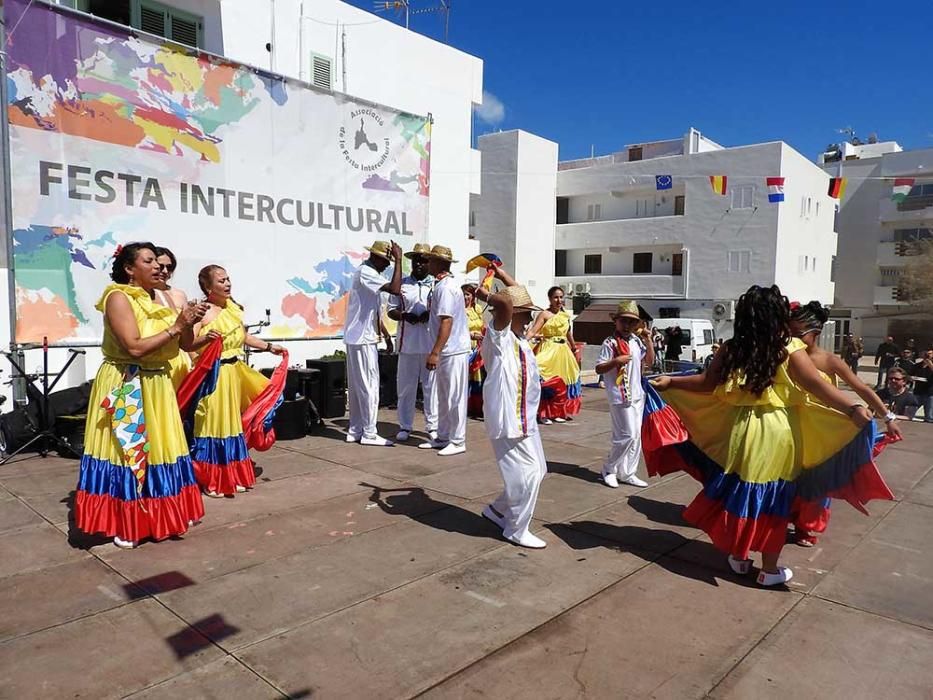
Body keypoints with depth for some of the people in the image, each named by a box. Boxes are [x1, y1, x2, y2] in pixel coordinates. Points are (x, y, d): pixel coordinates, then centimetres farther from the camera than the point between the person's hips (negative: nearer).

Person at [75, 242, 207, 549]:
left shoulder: (158, 300, 11)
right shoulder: (118, 298, -11)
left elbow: (185, 345, 9)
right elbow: (135, 347, -23)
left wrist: (188, 323, -9)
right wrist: (175, 326, -19)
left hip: (157, 386, 7)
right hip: (125, 388, -7)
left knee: (157, 450, 13)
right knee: (127, 452, 1)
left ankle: (154, 518, 26)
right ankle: (124, 525, 14)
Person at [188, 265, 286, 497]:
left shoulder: (232, 306, 10)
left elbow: (243, 337, 21)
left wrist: (269, 347, 21)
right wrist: (205, 338, -38)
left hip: (234, 372, 8)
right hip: (212, 375, -8)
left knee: (233, 423, 15)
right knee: (213, 424, 0)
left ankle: (234, 476, 29)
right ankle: (210, 481, 14)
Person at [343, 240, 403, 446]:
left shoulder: (367, 272, 17)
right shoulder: (366, 272, -15)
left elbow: (375, 311, 20)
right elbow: (395, 289, -28)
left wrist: (386, 334, 19)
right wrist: (398, 260, -21)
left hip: (357, 338, 10)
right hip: (362, 339, -10)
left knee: (357, 386, 12)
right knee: (369, 386, -4)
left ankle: (355, 430, 19)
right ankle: (369, 434, 2)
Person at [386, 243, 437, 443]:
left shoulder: (436, 285, 5)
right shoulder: (401, 284, 9)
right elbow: (391, 310, 10)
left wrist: (430, 314, -14)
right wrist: (403, 315, -11)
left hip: (431, 343, -1)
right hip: (407, 343, 1)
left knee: (431, 385, 5)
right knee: (406, 385, 6)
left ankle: (432, 426, 15)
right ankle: (405, 426, 17)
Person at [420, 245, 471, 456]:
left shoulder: (445, 287, -16)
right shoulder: (442, 285, 14)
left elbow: (446, 322, -22)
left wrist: (435, 352, -24)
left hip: (453, 351, -10)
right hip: (447, 350, 10)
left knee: (454, 397, -1)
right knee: (444, 396, 16)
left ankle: (457, 441, 8)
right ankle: (443, 437, 26)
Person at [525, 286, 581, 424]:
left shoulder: (566, 316, 10)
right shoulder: (544, 314, -7)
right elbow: (532, 331, -18)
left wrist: (574, 349, 32)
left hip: (563, 352, 6)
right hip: (548, 350, -6)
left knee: (562, 381, 10)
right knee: (545, 381, -7)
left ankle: (559, 412, 21)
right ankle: (544, 414, 1)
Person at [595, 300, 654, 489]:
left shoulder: (636, 341, 9)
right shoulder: (610, 343, -11)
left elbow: (649, 361, 17)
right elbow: (598, 369, -12)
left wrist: (647, 340, 8)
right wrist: (615, 361, -26)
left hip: (637, 395, 7)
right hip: (620, 396, -7)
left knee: (636, 436, 10)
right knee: (627, 435, -7)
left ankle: (628, 473, 20)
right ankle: (609, 470, 10)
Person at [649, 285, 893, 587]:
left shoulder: (731, 349, -2)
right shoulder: (790, 349, -10)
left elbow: (708, 384, 0)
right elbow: (818, 387, -16)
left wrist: (669, 382, 9)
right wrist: (853, 410, -18)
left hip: (739, 430, 2)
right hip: (777, 433, -2)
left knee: (738, 493, 15)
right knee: (771, 500, 8)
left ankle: (738, 557, 28)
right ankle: (770, 569, 20)